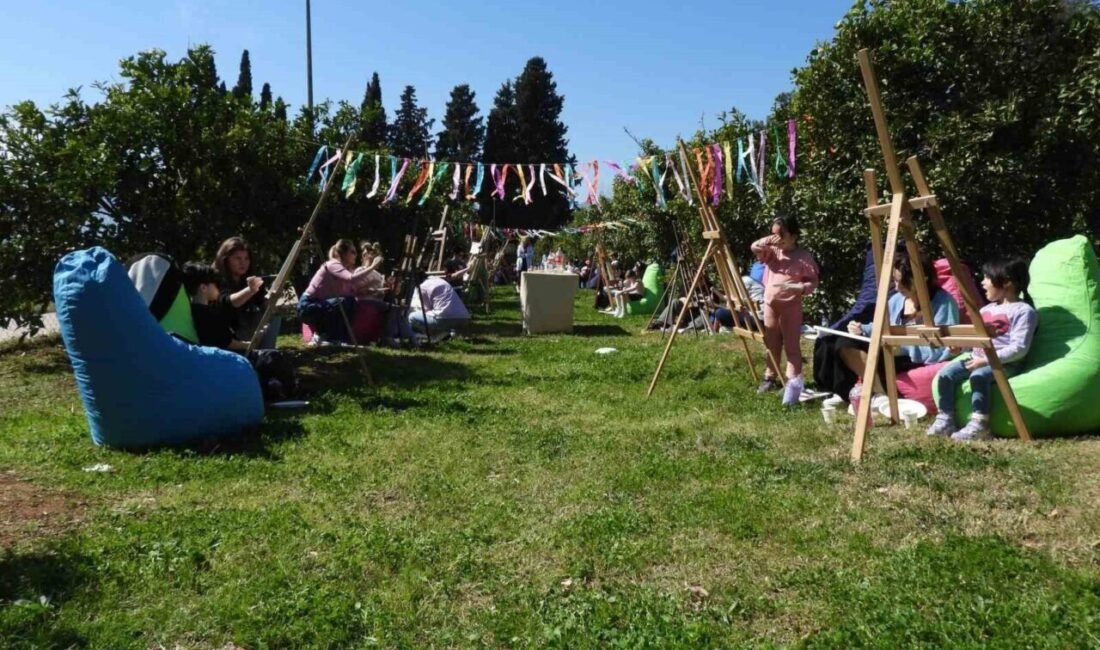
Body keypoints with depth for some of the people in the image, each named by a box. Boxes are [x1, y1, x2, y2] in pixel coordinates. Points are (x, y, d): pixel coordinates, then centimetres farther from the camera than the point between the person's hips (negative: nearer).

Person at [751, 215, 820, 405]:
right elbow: (755, 247, -4)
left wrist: (796, 287, -25)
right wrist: (770, 241, -14)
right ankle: (770, 377, 26)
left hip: (791, 306, -5)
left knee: (791, 345, -4)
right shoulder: (772, 252, 7)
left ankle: (793, 382, -4)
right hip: (770, 303, 6)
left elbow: (813, 282, -8)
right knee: (771, 344, 14)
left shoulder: (804, 257, -8)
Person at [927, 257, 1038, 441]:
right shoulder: (986, 309, 20)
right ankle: (945, 419, -10)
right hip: (977, 358, 8)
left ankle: (979, 424, -33)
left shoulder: (1023, 311, -6)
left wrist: (987, 360, -22)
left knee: (979, 376, -36)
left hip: (1005, 363, -8)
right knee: (945, 373, -14)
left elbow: (1019, 348, -16)